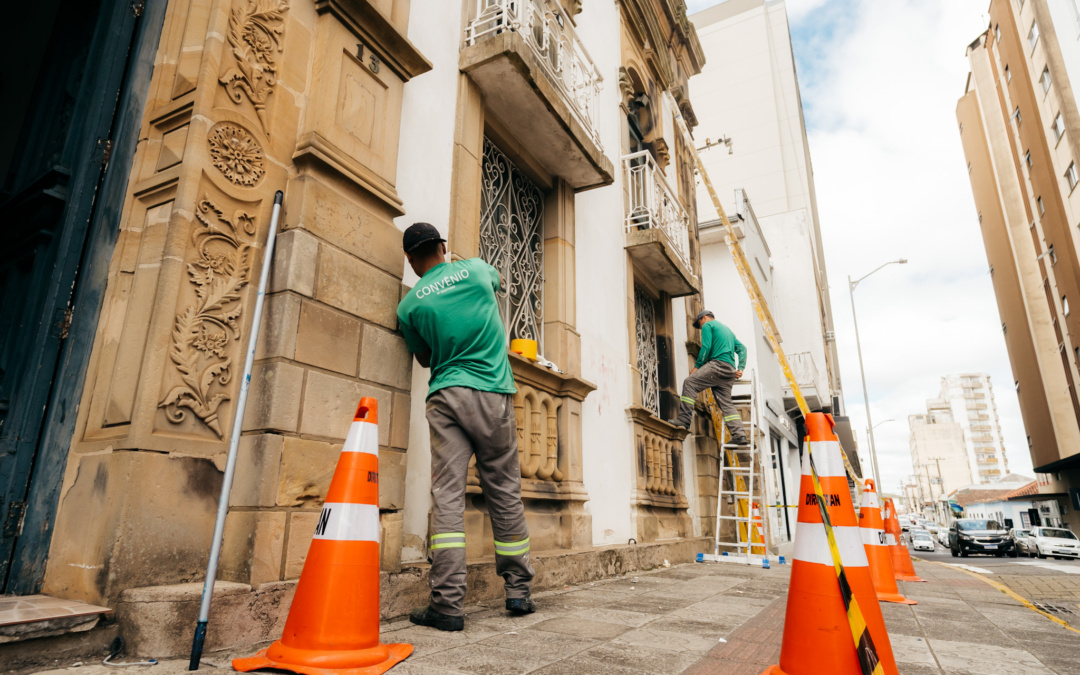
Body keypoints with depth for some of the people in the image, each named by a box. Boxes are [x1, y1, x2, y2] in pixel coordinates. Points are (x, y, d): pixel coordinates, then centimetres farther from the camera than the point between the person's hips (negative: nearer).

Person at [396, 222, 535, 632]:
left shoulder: (410, 306, 7)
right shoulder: (475, 270, 8)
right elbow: (499, 281, 33)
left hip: (445, 397, 0)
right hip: (492, 395, 1)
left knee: (447, 498, -2)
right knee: (505, 494, 8)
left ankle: (447, 605, -4)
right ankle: (519, 592, 20)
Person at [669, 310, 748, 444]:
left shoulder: (708, 325, 8)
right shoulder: (727, 329, 33)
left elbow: (706, 347, -7)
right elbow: (742, 349, 25)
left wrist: (697, 366, -3)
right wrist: (740, 368, 15)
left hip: (718, 364, -8)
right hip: (730, 370, 8)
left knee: (690, 383, -8)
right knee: (726, 403, 7)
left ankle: (684, 419, -18)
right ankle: (740, 435, -2)